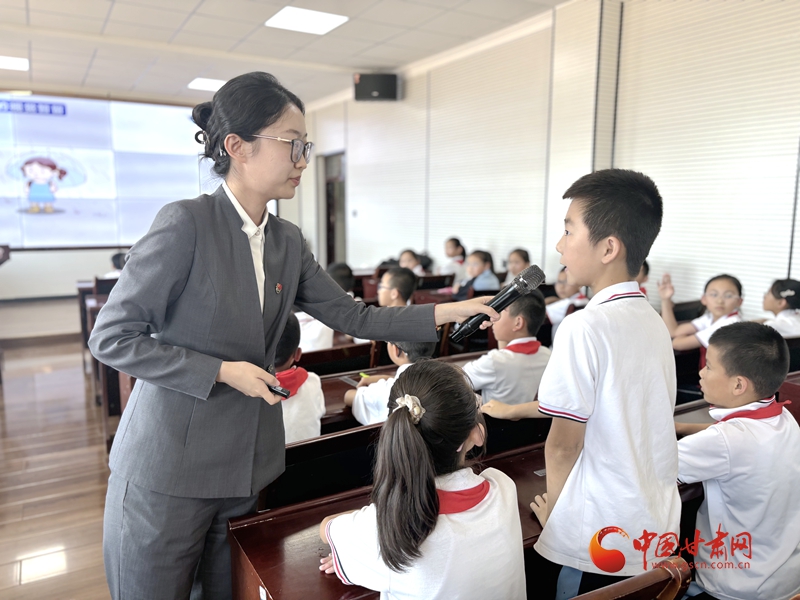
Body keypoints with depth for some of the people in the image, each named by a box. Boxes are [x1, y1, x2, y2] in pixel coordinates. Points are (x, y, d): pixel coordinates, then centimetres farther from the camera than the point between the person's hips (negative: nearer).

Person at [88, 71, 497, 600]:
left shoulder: (288, 242, 3)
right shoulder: (187, 224, -17)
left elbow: (354, 316, 4)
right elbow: (111, 338, -14)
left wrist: (449, 312, -2)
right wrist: (222, 372, -19)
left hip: (245, 464, 6)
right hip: (169, 467, -5)